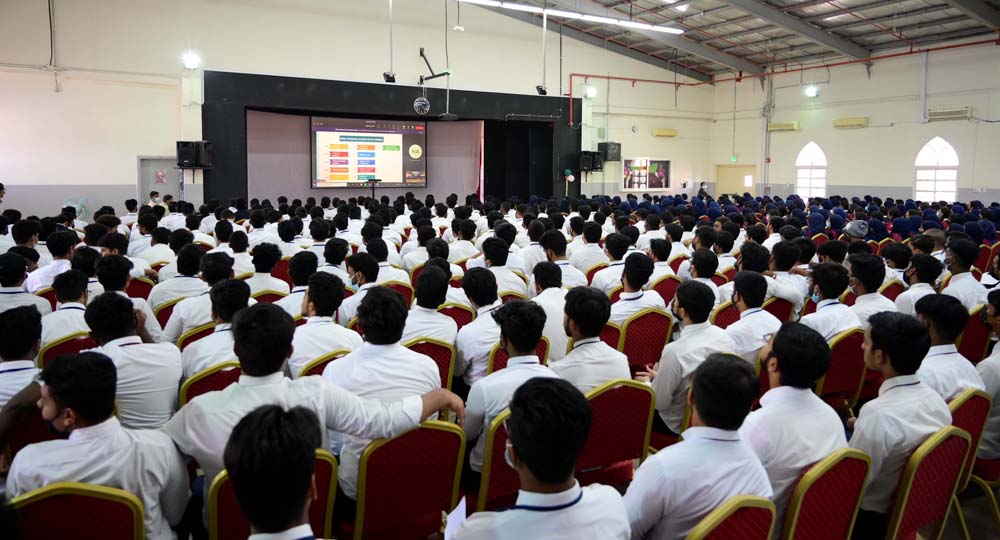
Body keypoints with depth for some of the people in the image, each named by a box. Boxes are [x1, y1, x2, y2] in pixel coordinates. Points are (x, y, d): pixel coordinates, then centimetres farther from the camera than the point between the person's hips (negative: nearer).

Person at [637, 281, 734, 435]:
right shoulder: (723, 336, -11)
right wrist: (659, 376, 13)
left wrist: (646, 382, 1)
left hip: (681, 424, -6)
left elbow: (659, 402, -20)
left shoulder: (675, 351, -32)